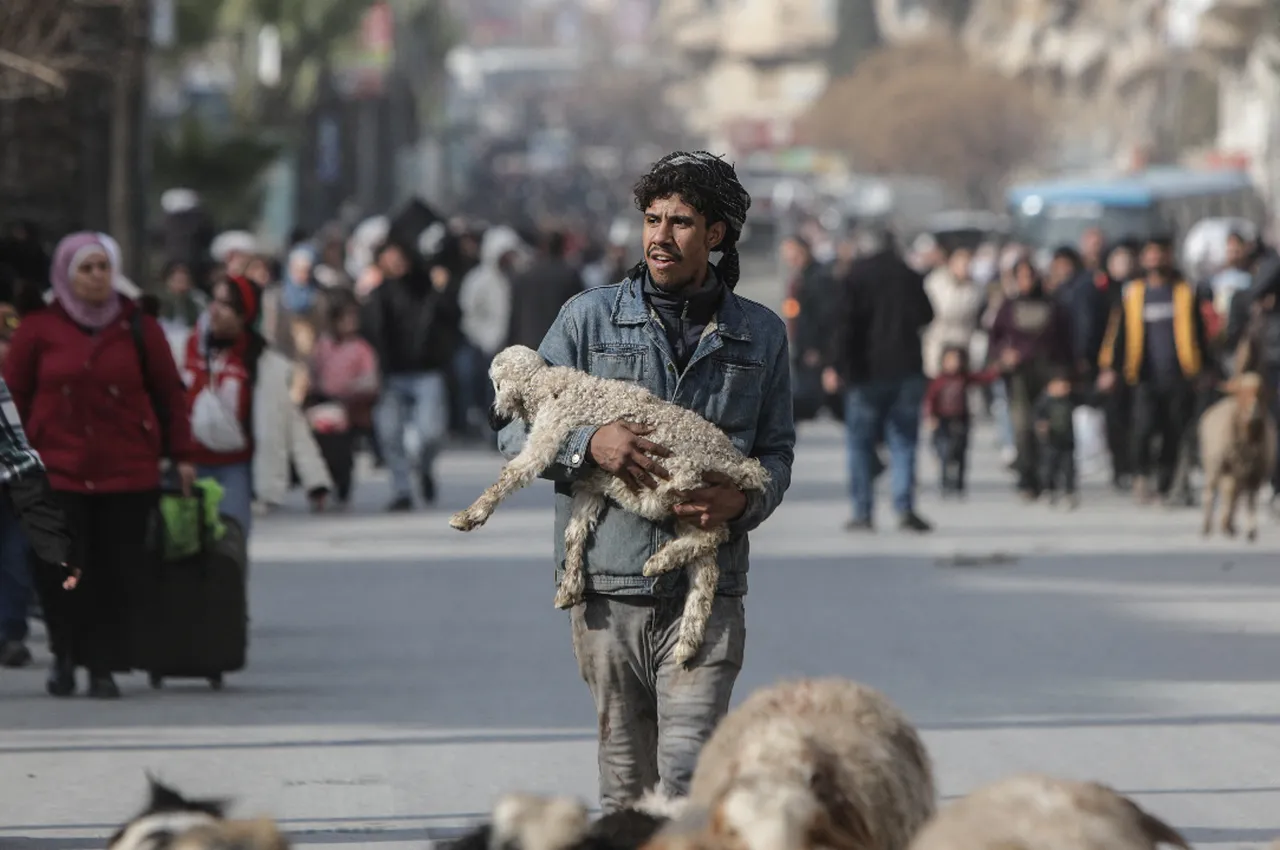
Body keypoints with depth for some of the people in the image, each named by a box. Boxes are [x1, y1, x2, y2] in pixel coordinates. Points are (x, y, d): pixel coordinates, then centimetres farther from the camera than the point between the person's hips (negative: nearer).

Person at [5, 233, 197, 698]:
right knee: (59, 572, -5)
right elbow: (14, 395, 8)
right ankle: (64, 655, 17)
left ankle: (103, 667, 7)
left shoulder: (138, 328, 6)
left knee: (118, 574, -2)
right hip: (59, 471, -1)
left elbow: (169, 394, 10)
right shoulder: (39, 329, 4)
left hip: (127, 474, 1)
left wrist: (182, 456, 8)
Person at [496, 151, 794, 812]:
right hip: (607, 588, 1)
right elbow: (517, 432, 7)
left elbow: (777, 453, 14)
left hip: (706, 590, 0)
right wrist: (589, 445, -13)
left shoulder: (761, 334, 10)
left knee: (689, 776, -15)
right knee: (626, 785, 7)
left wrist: (743, 501, -8)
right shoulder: (590, 317, 6)